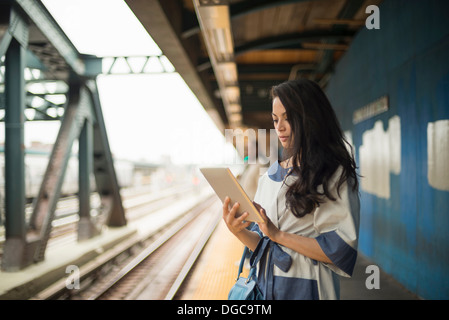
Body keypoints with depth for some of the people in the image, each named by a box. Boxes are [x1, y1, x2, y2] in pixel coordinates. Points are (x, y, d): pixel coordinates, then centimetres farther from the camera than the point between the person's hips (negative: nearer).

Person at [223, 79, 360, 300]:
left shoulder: (335, 174, -11)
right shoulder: (270, 175, 5)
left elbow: (340, 249, -17)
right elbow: (261, 243, 6)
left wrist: (279, 235, -19)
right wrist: (240, 231, -13)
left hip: (306, 289, -5)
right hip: (266, 284, 5)